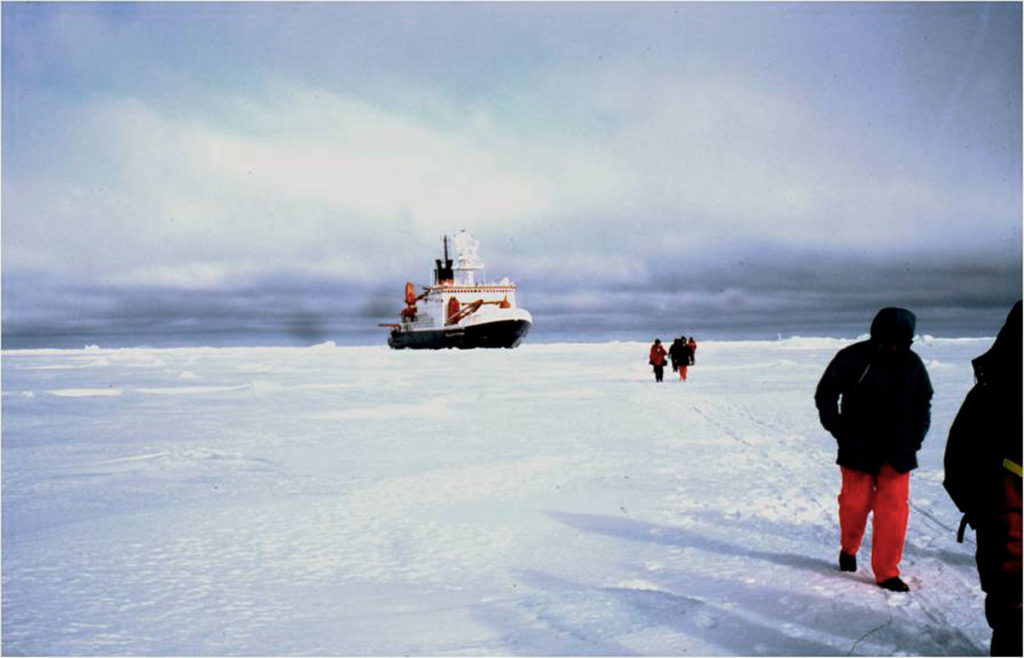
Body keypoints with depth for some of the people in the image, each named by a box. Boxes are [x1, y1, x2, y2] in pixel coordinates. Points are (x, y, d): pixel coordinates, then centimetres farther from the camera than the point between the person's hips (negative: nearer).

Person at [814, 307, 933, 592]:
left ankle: (887, 571, 5)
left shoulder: (912, 363, 4)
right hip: (858, 451, -2)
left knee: (894, 509, -4)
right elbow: (825, 396, -1)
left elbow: (923, 403, 17)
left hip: (897, 452, 2)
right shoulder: (852, 358, -7)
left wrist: (915, 438, 6)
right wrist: (842, 433, -7)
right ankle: (849, 548, 33)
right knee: (855, 503, 3)